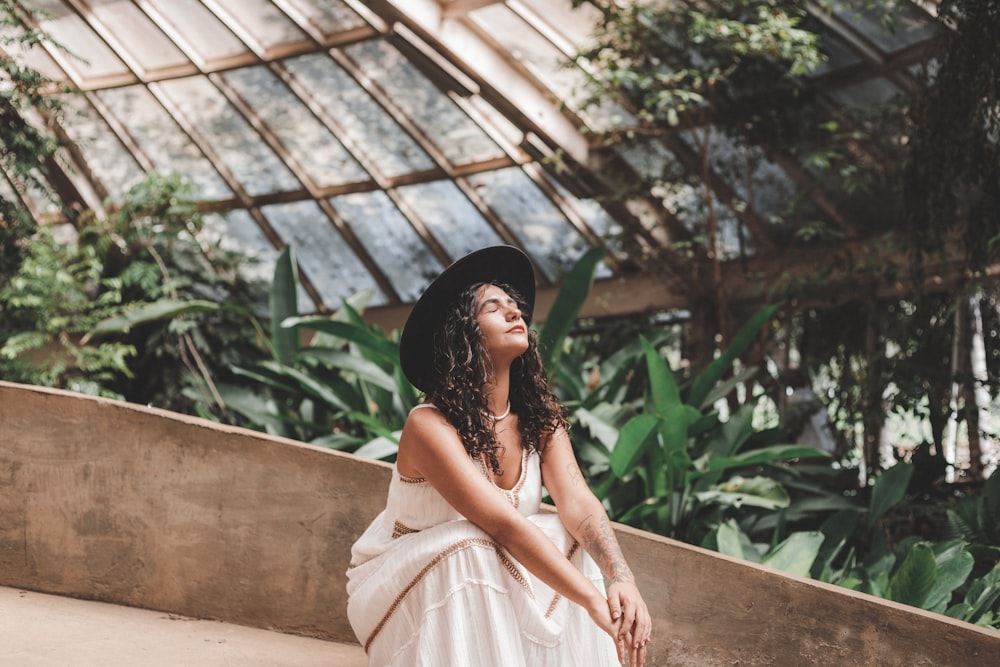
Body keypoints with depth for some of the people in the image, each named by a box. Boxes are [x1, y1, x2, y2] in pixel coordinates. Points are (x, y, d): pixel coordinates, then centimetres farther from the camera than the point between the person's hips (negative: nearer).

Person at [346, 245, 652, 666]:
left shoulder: (539, 418, -5)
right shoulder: (430, 426, -25)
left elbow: (578, 504, -20)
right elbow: (504, 525, -35)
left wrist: (621, 580, -39)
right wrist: (593, 600, -43)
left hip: (491, 574, 5)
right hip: (405, 588, -5)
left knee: (571, 542, -20)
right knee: (472, 552, -35)